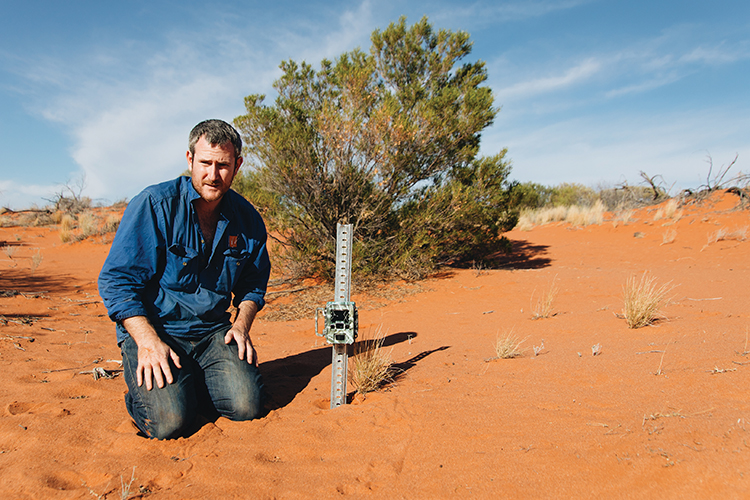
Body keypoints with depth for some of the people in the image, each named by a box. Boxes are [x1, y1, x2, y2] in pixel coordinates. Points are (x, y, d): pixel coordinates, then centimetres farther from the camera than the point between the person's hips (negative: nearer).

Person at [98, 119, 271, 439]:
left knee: (246, 404, -17)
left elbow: (253, 284, 16)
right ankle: (145, 385, 13)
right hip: (150, 328, -3)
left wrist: (241, 325, -2)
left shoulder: (247, 219, 2)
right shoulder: (155, 204, -11)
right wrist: (148, 341, -21)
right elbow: (116, 281, -11)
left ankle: (190, 384, 14)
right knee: (169, 421, -22)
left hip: (212, 330, 4)